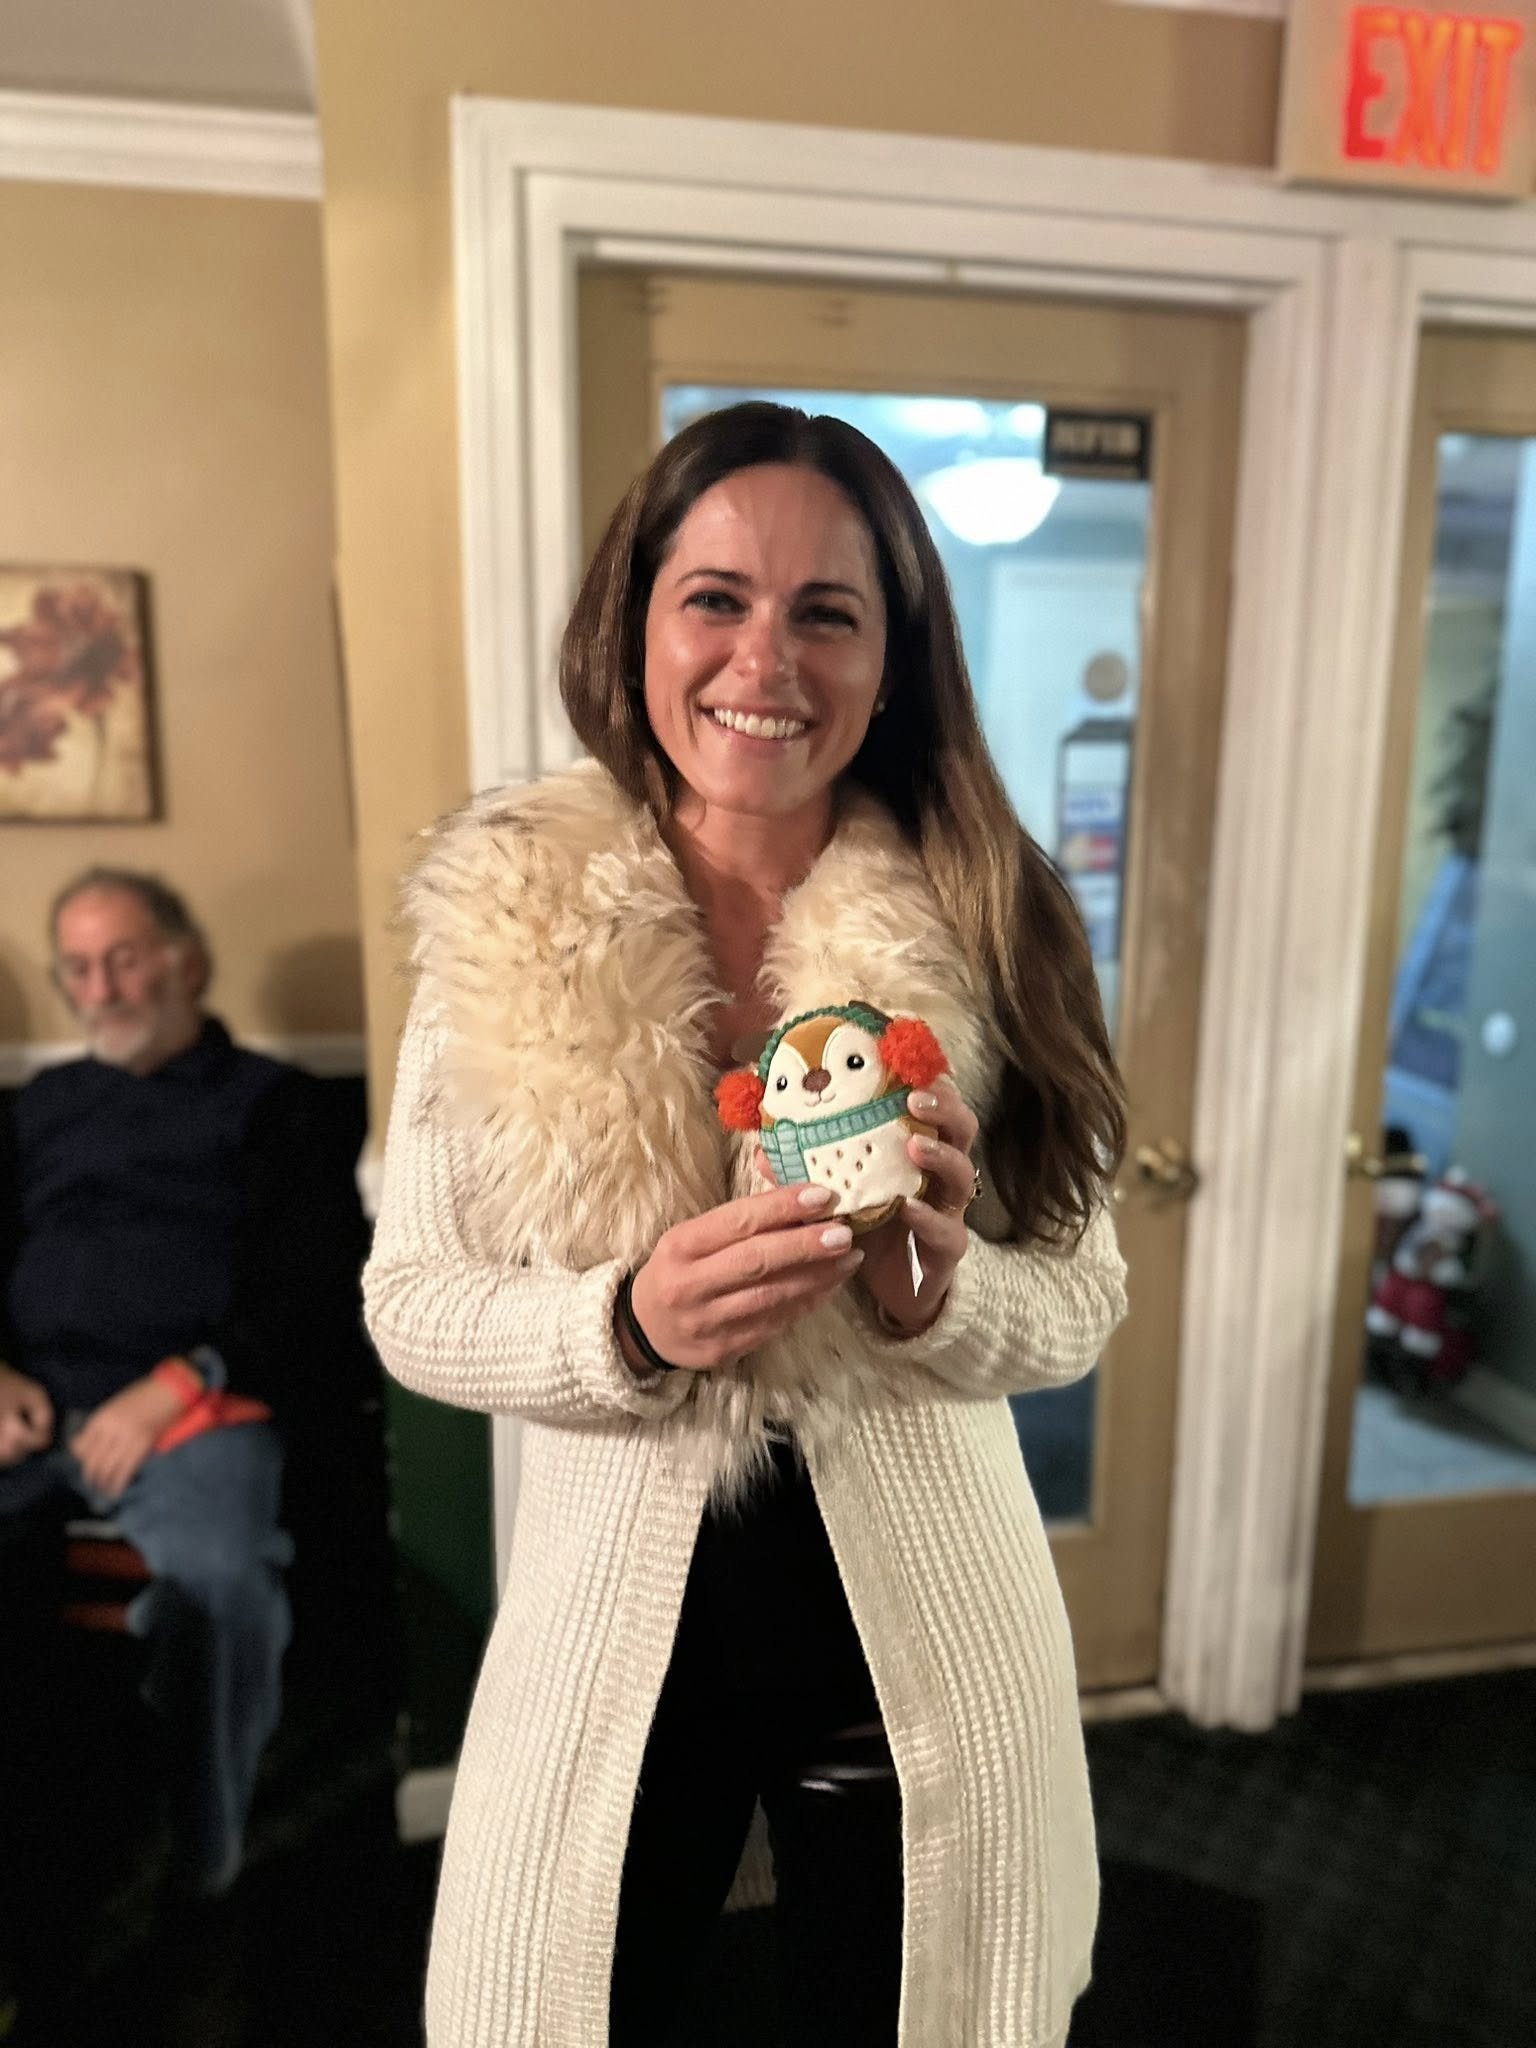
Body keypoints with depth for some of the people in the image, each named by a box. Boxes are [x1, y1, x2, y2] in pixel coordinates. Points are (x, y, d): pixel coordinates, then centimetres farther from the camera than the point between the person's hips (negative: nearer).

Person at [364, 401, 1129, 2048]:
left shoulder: (990, 930, -10)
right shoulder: (503, 924, -11)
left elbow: (1085, 1298, -5)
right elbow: (407, 1301, -8)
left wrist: (939, 1292, -26)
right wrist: (627, 1321, -26)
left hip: (928, 1645, 1)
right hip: (618, 1634, 0)